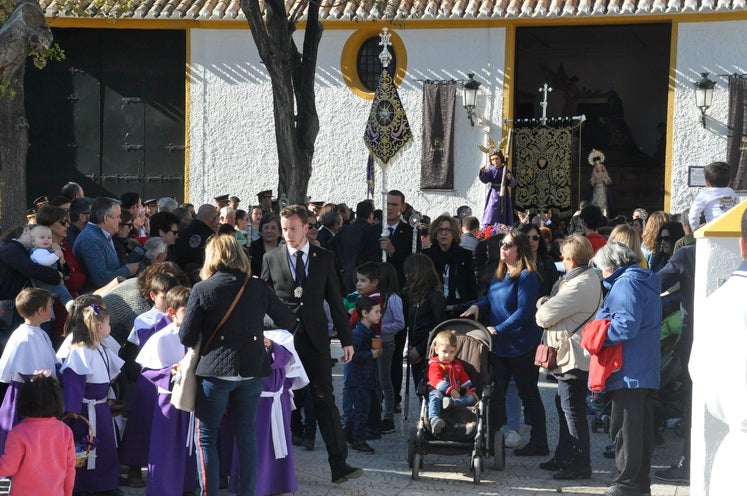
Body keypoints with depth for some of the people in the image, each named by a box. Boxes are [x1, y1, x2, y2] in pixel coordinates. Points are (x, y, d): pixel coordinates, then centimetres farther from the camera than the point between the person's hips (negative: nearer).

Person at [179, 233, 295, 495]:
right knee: (247, 436, 13)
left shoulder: (202, 289, -6)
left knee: (206, 437, 7)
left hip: (215, 371, -3)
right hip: (251, 371, 3)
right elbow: (287, 322, 9)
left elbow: (186, 338, -7)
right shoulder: (259, 287, 2)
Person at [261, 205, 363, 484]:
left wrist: (346, 339, 4)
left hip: (315, 338, 0)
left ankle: (339, 465, -4)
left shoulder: (324, 258, 5)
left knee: (325, 400, -3)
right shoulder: (271, 258, 5)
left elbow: (335, 300, 7)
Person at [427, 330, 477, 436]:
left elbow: (464, 378, 27)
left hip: (456, 394, 5)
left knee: (471, 398, -19)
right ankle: (434, 419, -63)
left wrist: (469, 390, 8)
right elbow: (436, 380, -12)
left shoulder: (457, 364, 25)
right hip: (439, 391, -5)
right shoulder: (435, 364, 4)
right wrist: (450, 390, -25)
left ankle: (452, 403, -50)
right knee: (435, 397, -39)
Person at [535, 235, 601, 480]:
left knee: (572, 409, -5)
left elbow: (545, 315, -21)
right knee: (564, 405, 20)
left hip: (572, 356, -11)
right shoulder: (591, 278, 12)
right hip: (570, 356, 11)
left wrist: (542, 308, 1)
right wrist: (547, 303, -4)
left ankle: (580, 464, 0)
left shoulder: (579, 285, -23)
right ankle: (564, 456, 31)